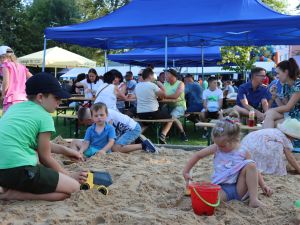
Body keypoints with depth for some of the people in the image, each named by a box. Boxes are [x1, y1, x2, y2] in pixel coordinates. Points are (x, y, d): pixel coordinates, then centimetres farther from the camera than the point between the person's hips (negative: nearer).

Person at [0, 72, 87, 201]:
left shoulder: (15, 107, 18)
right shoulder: (44, 117, -3)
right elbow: (45, 157, 3)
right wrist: (70, 176, 15)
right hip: (19, 170, -8)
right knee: (74, 187, -2)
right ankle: (11, 194, -9)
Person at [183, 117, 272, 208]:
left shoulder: (243, 152, -1)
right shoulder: (216, 148, -1)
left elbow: (253, 170, 10)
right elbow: (198, 155, 7)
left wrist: (263, 185, -1)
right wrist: (186, 171, 5)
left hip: (239, 189, 2)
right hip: (221, 188, -2)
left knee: (250, 164, -23)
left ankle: (254, 199, -20)